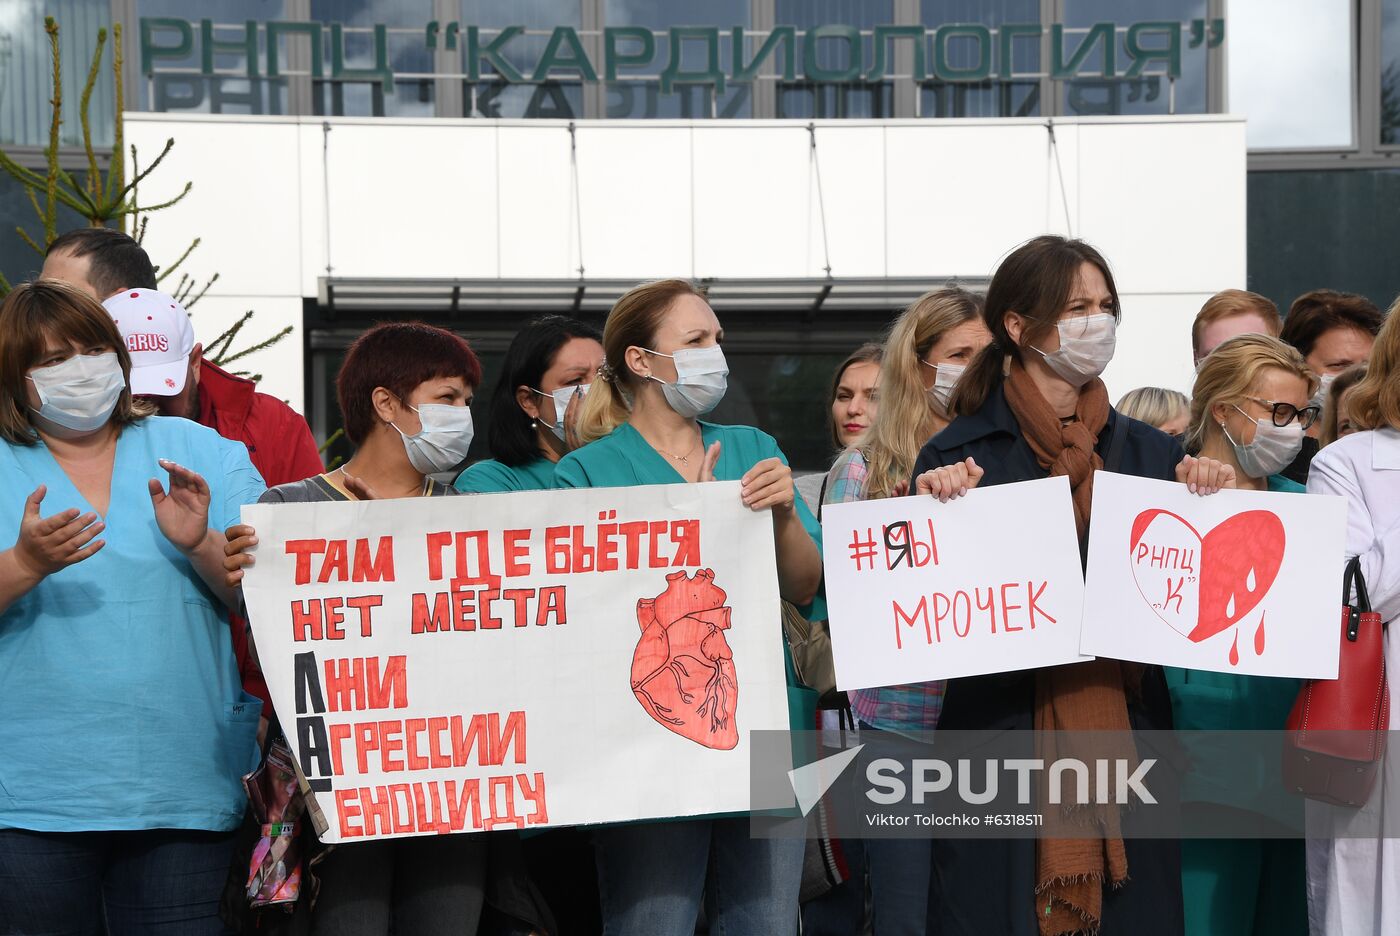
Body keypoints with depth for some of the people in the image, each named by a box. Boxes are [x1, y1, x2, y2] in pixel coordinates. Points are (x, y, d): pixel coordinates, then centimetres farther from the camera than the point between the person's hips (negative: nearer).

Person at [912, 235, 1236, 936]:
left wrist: (1207, 503, -5)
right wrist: (934, 507, -17)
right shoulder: (959, 453, -1)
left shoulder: (1151, 452, 11)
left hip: (1126, 739, 3)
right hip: (999, 740, -3)